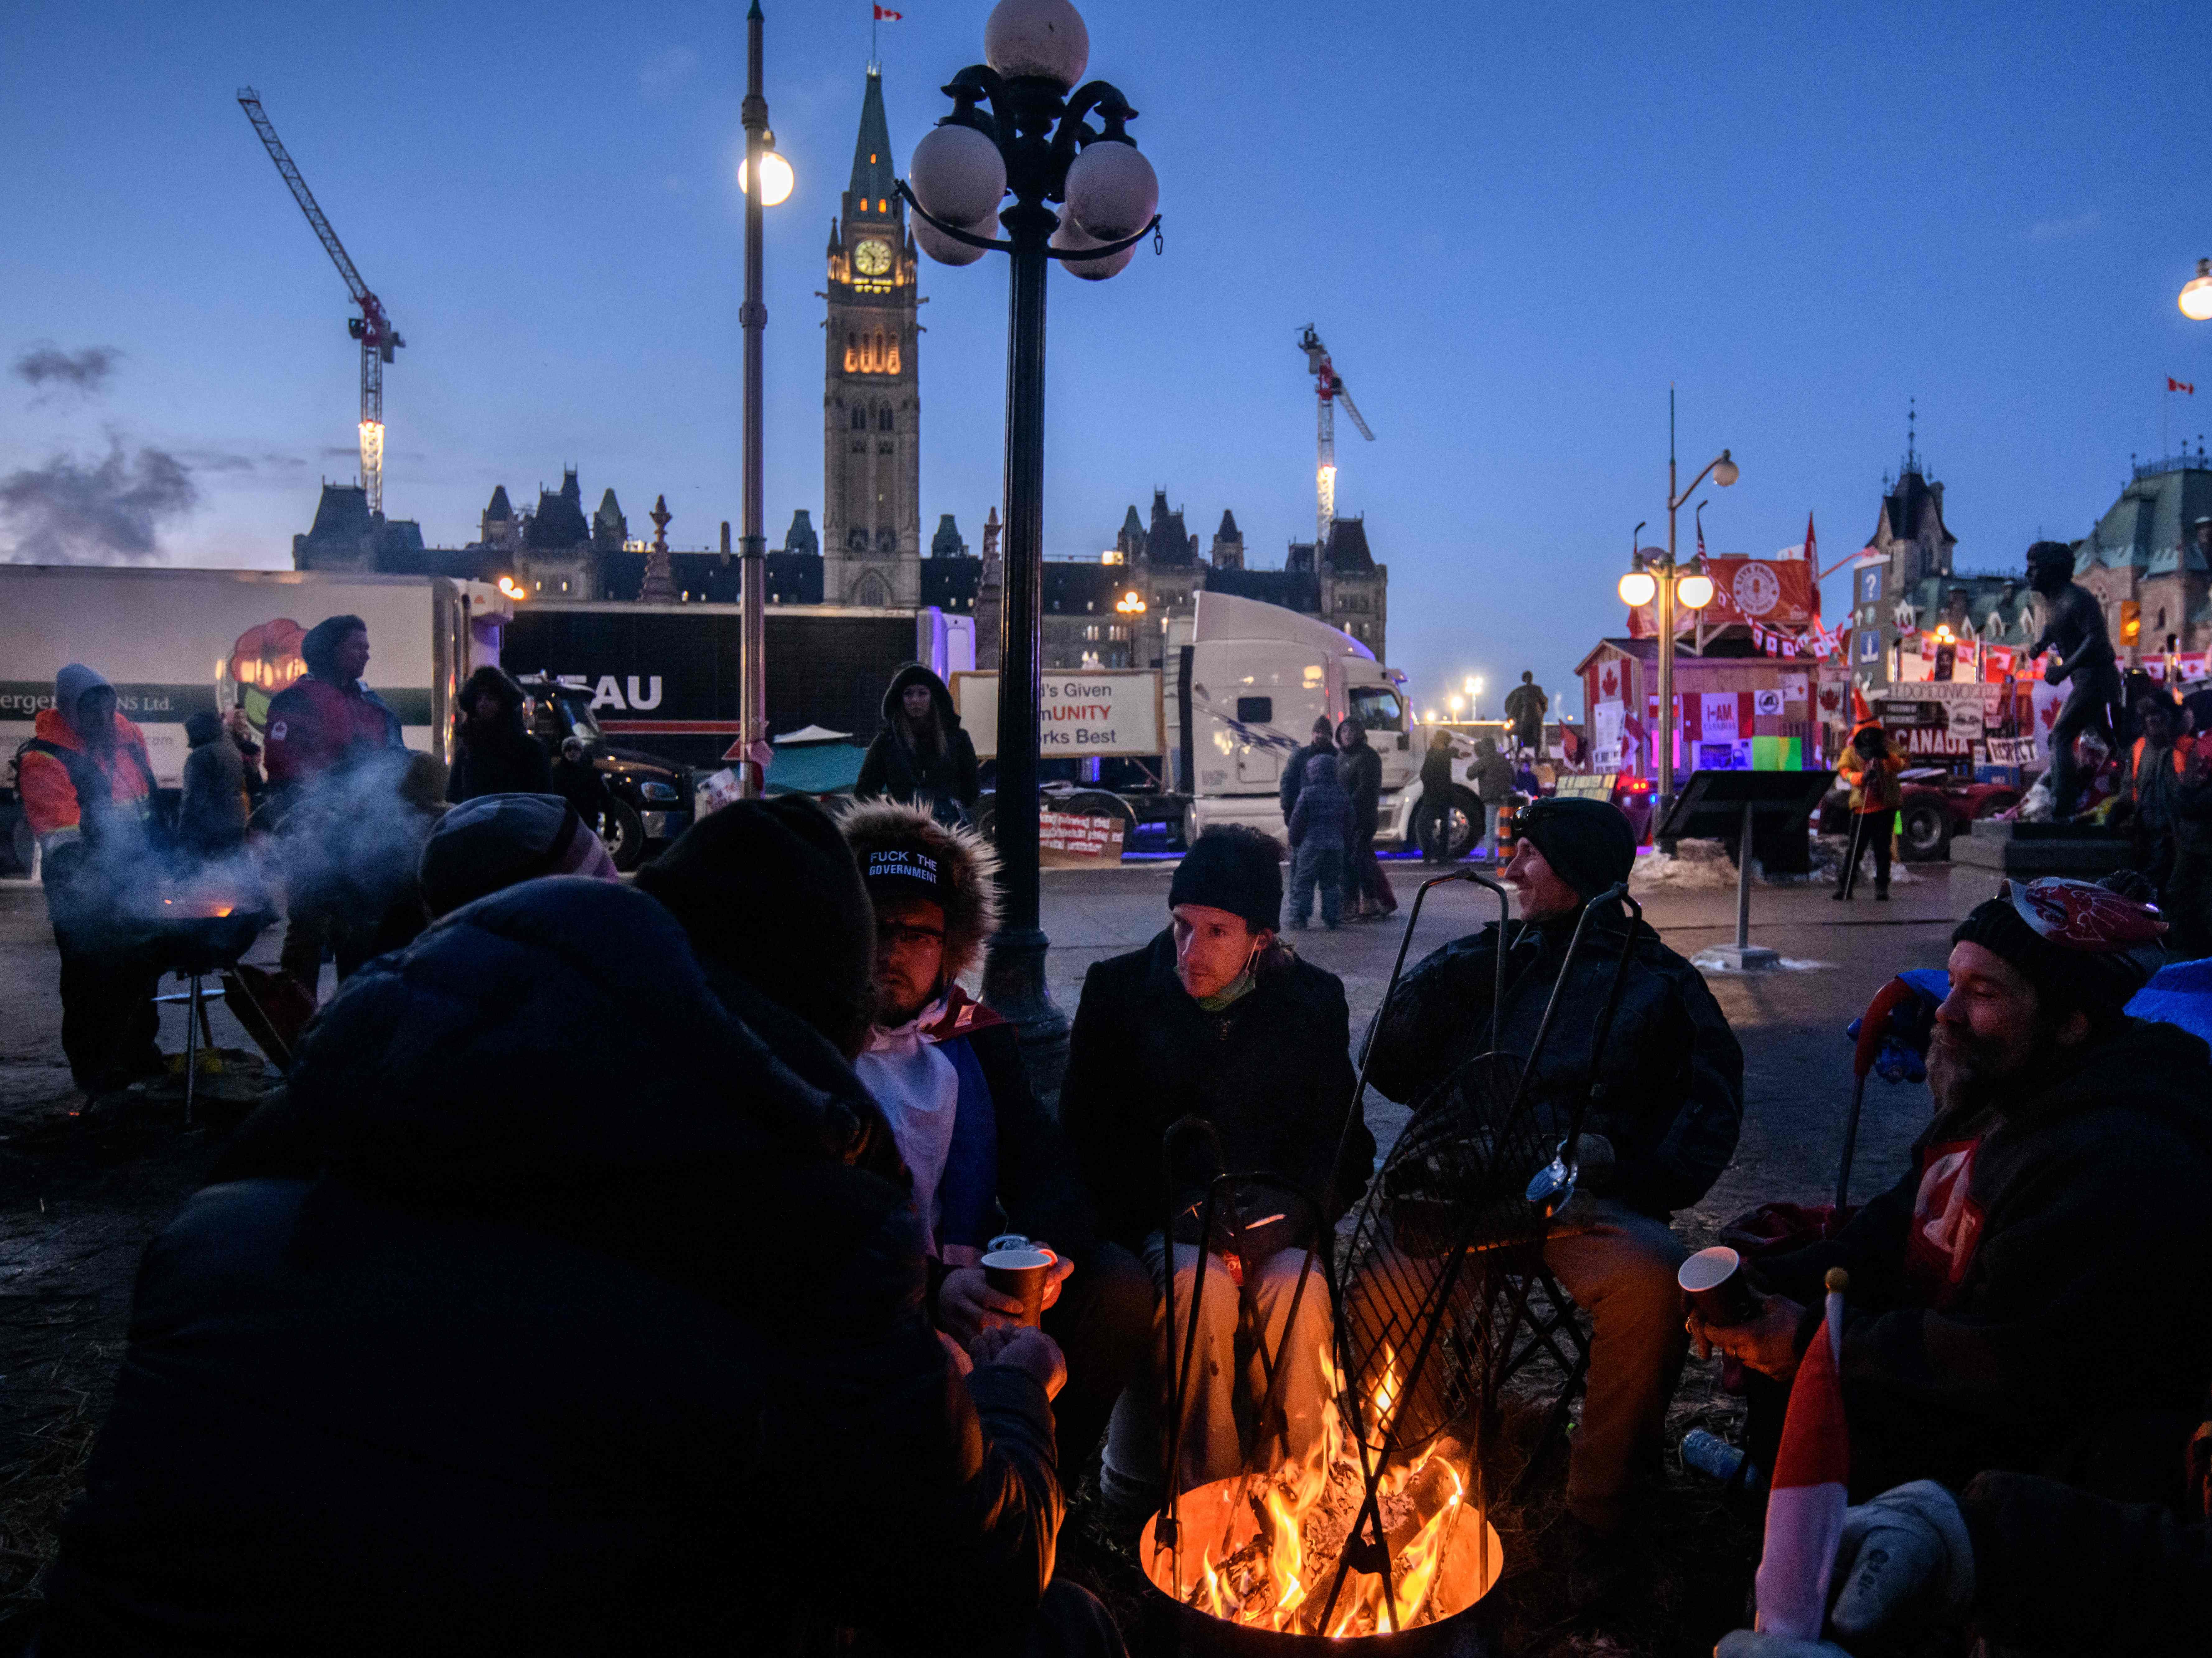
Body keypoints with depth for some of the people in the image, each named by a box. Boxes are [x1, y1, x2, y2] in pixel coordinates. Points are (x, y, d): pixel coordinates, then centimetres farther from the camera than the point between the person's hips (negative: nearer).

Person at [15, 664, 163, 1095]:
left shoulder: (129, 736, 6)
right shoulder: (44, 759, -17)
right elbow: (60, 834, -25)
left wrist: (161, 861, 21)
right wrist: (79, 877, -37)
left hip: (138, 881, 7)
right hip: (87, 894, -7)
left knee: (143, 967, 18)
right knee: (93, 978, 0)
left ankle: (138, 1051, 35)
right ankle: (92, 1067, 14)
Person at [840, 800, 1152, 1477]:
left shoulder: (977, 1037, 14)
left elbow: (1045, 1165, 7)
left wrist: (1046, 1249, -17)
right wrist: (930, 1291, -26)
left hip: (981, 1282, 5)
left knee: (1120, 1284, -19)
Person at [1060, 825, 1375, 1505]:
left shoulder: (1314, 999, 5)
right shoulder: (1119, 990, 2)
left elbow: (1342, 1140, 7)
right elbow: (1086, 1136, 2)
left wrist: (1287, 1212, -12)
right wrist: (1177, 1213, -12)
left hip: (1274, 1219, 1)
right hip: (1158, 1218, -1)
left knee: (1297, 1290, -30)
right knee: (1203, 1285, -32)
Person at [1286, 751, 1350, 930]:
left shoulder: (1307, 794, -8)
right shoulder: (1343, 795, 8)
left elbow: (1297, 821, -6)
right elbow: (1348, 823, 14)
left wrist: (1294, 842, 5)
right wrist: (1344, 841, 22)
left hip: (1311, 846, -4)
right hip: (1336, 846, 5)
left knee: (1303, 882, 2)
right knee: (1331, 883, 11)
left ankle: (1299, 918, 1)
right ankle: (1331, 919, 10)